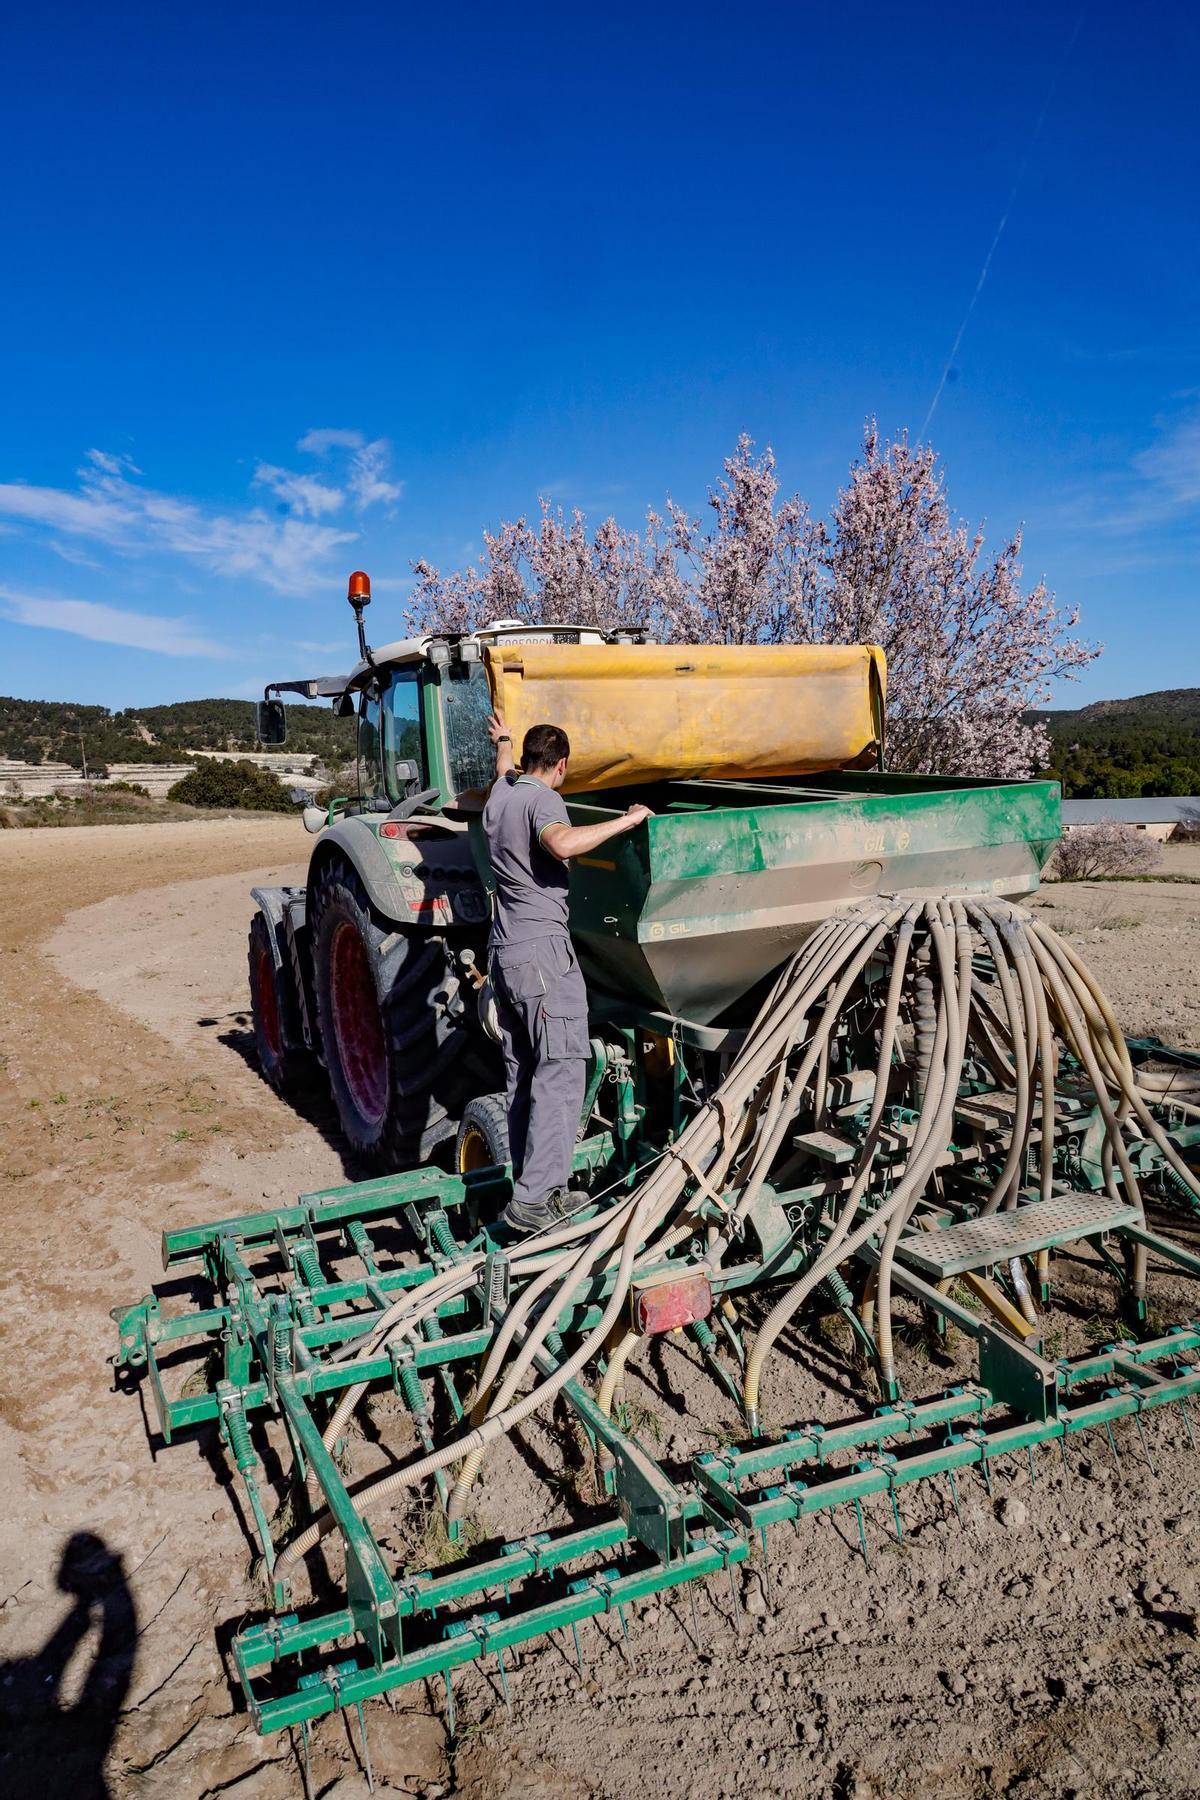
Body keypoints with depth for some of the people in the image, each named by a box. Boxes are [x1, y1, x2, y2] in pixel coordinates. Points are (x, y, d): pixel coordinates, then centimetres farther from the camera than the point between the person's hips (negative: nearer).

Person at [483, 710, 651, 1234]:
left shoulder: (500, 794, 15)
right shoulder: (543, 799, -10)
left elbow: (506, 773, 41)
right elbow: (561, 843, -33)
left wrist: (503, 742, 61)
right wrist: (627, 820, -24)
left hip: (503, 952, 9)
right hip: (543, 951, -9)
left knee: (521, 1074, 12)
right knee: (560, 1072, -7)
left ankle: (531, 1185, 17)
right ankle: (534, 1199, -9)